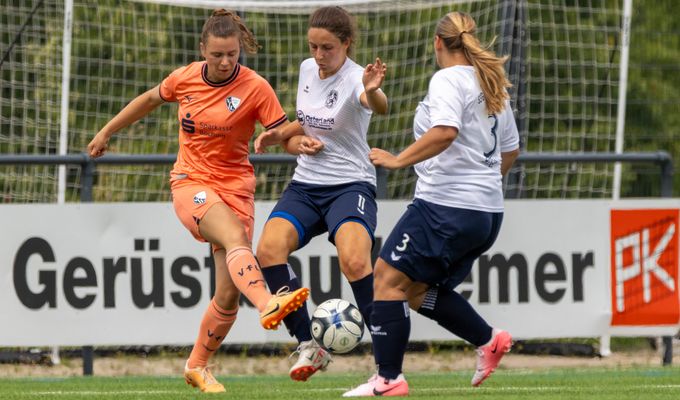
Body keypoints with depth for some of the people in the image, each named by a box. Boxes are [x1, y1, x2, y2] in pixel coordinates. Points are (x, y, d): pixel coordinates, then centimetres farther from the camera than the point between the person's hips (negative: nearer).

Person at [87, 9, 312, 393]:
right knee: (235, 237, -34)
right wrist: (106, 132, 27)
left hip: (235, 186, 1)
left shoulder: (255, 88, -8)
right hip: (191, 184, -1)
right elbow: (149, 100, 18)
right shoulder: (184, 79, -1)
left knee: (229, 294, -5)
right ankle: (267, 304, -60)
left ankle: (197, 365, 16)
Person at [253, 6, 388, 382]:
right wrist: (280, 134, 5)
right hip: (305, 184, 6)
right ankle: (308, 346, -12)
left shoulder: (353, 79, -16)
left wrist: (373, 92, -65)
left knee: (354, 262, -31)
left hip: (351, 185, -6)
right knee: (270, 248, -22)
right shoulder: (307, 69, 6)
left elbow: (379, 105, -41)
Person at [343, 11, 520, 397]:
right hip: (488, 213, 9)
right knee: (419, 290, 18)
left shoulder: (448, 80, -9)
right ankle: (489, 340, 11)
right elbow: (511, 149, 25)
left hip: (446, 205, -9)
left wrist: (399, 160, -24)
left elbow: (445, 132, -27)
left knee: (388, 278, -5)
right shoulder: (493, 86, 17)